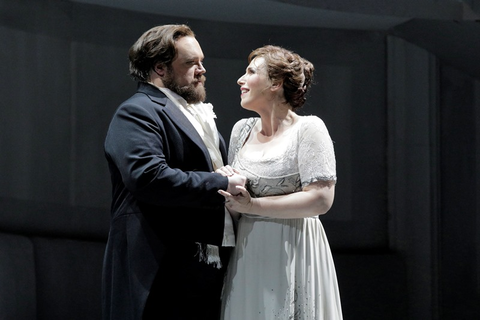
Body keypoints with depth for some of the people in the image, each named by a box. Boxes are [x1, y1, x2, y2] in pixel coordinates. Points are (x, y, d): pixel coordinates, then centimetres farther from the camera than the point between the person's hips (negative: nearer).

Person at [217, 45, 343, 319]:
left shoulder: (308, 129, -6)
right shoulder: (242, 129, 13)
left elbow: (321, 199, -16)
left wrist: (253, 205, -15)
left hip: (293, 254, -6)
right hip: (248, 253, 6)